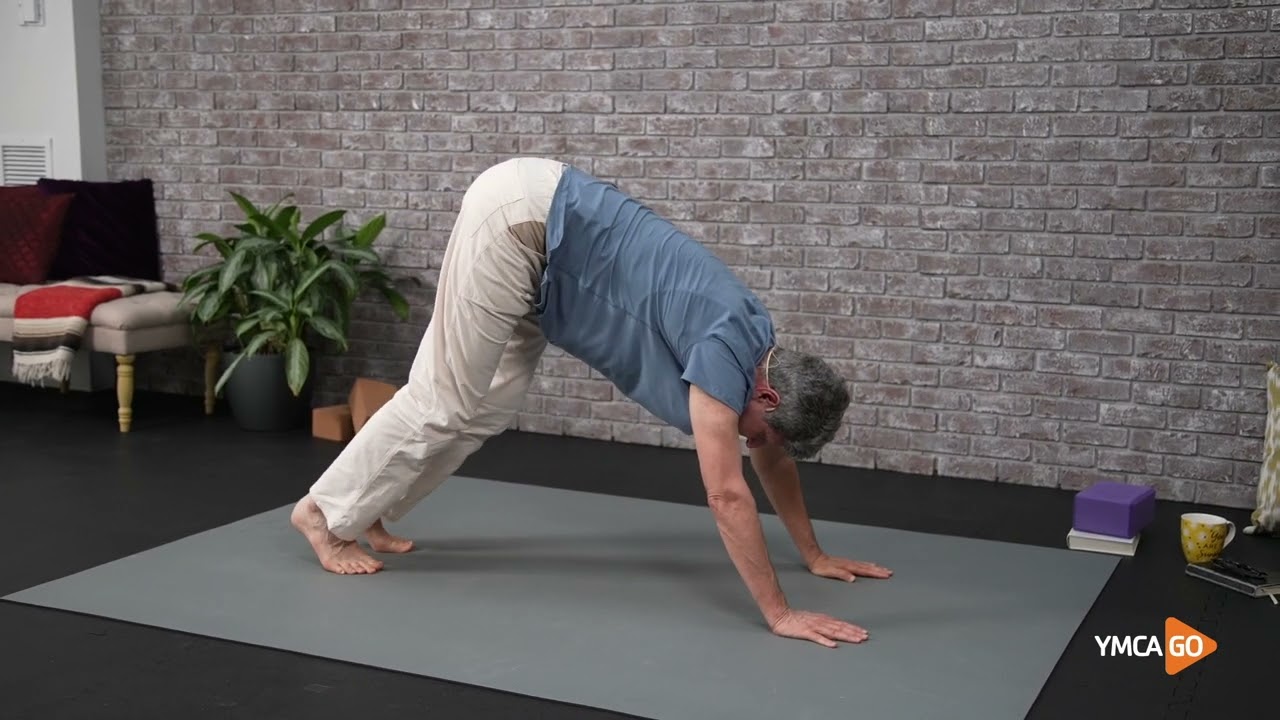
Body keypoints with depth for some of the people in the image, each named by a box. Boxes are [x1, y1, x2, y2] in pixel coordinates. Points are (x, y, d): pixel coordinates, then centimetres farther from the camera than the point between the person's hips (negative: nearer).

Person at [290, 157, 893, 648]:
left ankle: (364, 508, 25)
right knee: (446, 400, -3)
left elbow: (774, 461, 17)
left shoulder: (757, 344, 5)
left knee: (490, 406, 13)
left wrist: (815, 555, 21)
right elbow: (727, 495, -24)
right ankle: (327, 512, 13)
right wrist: (780, 614, -22)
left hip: (538, 223, 9)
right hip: (520, 215, -9)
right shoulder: (728, 349, -21)